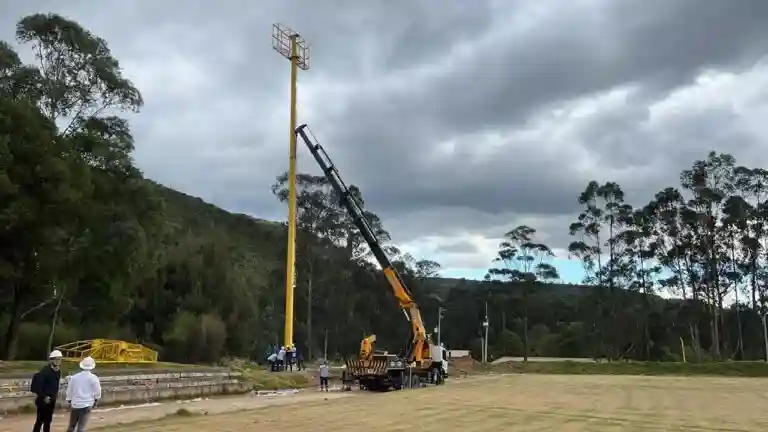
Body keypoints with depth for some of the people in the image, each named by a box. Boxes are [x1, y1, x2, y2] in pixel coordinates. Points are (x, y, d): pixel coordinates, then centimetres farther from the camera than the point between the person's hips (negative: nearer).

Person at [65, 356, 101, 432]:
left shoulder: (74, 377, 1)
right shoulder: (93, 378, -7)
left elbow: (69, 391, 7)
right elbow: (97, 392, -3)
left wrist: (69, 401, 22)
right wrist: (96, 400, 16)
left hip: (75, 404, 3)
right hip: (86, 405, -3)